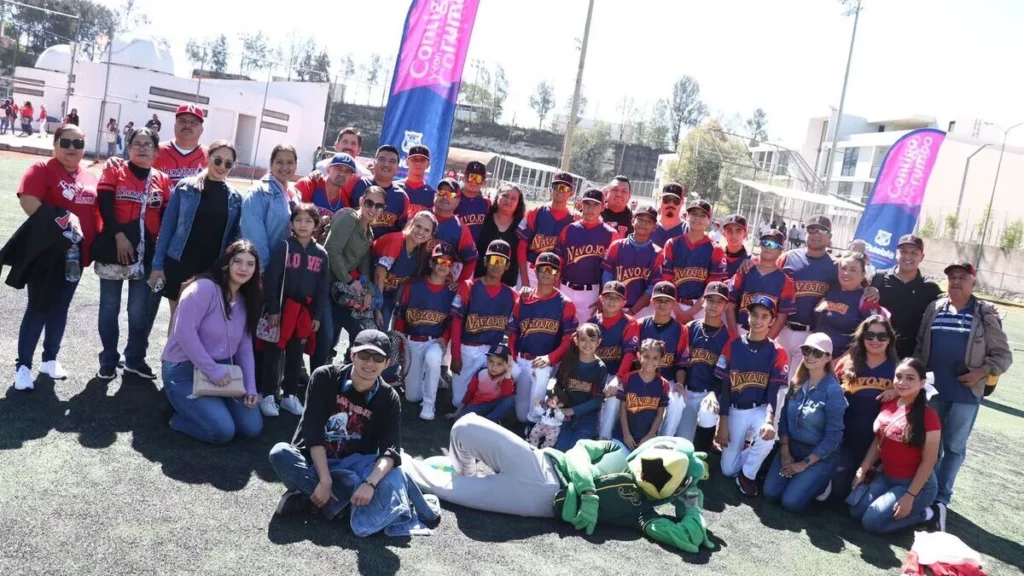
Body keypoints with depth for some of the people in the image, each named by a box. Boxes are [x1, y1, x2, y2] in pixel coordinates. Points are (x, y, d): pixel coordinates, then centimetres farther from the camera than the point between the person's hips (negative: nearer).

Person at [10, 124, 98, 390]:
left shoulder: (90, 178, 11)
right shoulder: (42, 169, -7)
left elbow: (96, 211, 17)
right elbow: (27, 200, -20)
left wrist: (96, 245, 7)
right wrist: (58, 221, -23)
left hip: (75, 253, 6)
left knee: (60, 308, 14)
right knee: (39, 307, -2)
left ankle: (50, 358, 26)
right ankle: (23, 365, 8)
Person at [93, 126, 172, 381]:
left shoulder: (163, 180, 8)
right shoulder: (114, 172, 3)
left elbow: (166, 218, 9)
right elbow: (105, 205, -8)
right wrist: (119, 236, -18)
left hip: (147, 253, 1)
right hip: (113, 250, -1)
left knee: (140, 311, 4)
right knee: (110, 307, 7)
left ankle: (135, 359, 21)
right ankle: (108, 360, 19)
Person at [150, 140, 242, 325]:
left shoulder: (235, 198, 3)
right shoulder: (185, 187, -3)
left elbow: (233, 237, 7)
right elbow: (167, 227, -1)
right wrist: (158, 264, -4)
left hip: (212, 271, 1)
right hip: (179, 265, -1)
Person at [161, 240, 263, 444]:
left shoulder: (245, 302, 9)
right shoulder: (205, 288, -17)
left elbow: (245, 349, 8)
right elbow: (184, 332, -24)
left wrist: (250, 388, -3)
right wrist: (212, 370, -23)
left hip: (223, 373, 8)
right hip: (184, 371, -7)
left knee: (252, 428, -5)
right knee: (222, 431, -23)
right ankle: (178, 418, 5)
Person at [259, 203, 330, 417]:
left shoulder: (321, 254, 5)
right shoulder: (283, 246, -6)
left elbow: (323, 287, 9)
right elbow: (270, 279, -10)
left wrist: (317, 315, 4)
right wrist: (272, 310, -14)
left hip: (305, 311, 4)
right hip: (281, 308, -4)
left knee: (296, 354, 13)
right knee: (273, 353, 3)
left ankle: (290, 395, 24)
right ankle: (267, 395, 13)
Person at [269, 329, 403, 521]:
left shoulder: (389, 399, -10)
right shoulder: (324, 377, -12)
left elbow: (391, 452, -21)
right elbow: (313, 434, -18)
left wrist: (370, 483, -40)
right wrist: (325, 481, -28)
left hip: (351, 469, 1)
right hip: (312, 461, 0)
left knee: (393, 475, -30)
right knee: (280, 453, -31)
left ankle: (305, 493, -24)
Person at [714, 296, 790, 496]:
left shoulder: (777, 352, -7)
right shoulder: (733, 345, -4)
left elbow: (773, 391, -12)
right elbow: (724, 386, -4)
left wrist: (769, 420, -31)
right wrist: (723, 423, -9)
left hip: (761, 409, -1)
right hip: (735, 411, 1)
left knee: (768, 437, -35)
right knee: (728, 469, -2)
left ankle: (747, 474, -5)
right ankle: (744, 451, 33)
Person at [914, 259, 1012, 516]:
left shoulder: (985, 314, -2)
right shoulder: (934, 308, 5)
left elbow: (1003, 355, -1)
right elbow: (920, 345, 8)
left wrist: (982, 372, -14)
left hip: (965, 393, -2)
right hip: (933, 389, 3)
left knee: (954, 446, 7)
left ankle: (941, 498, 16)